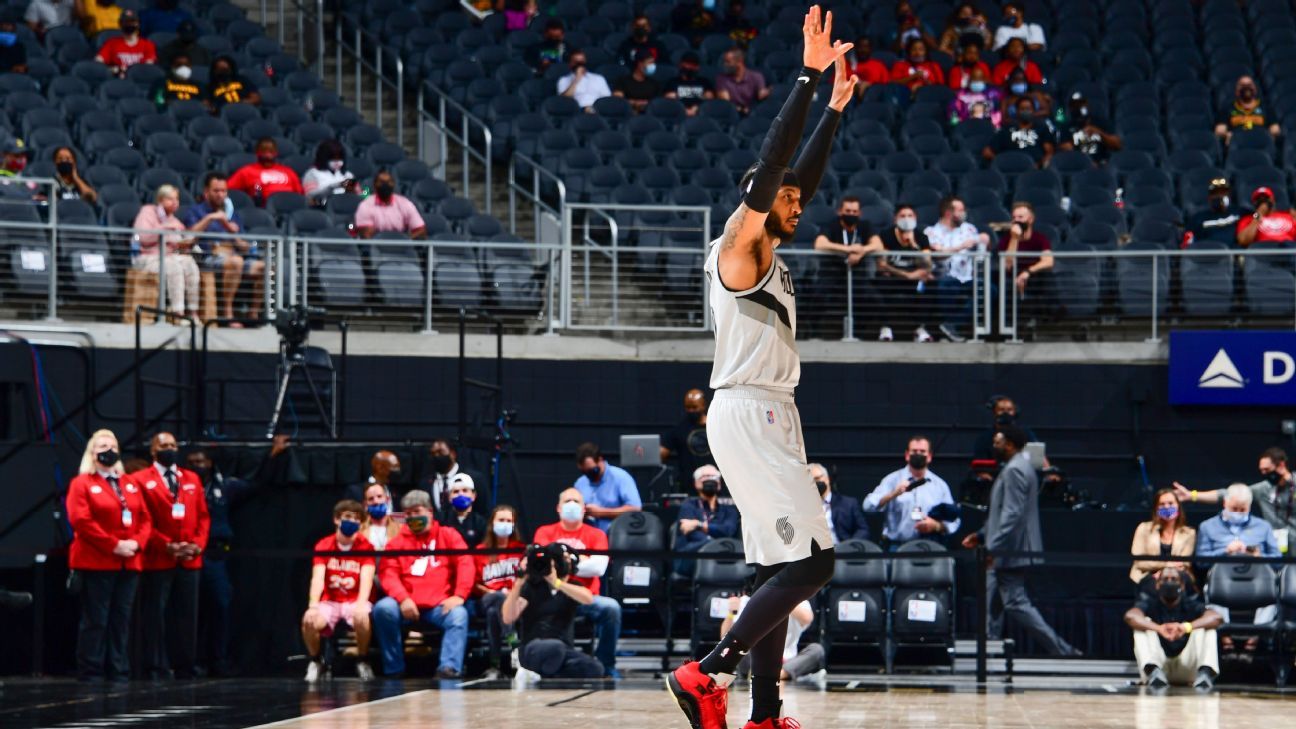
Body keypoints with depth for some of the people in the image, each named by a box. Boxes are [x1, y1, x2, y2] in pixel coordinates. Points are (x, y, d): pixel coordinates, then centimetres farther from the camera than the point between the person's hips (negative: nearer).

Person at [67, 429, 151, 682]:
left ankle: (119, 673, 11)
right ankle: (91, 674, -1)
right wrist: (114, 546, -16)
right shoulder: (82, 484, -1)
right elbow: (81, 521, -12)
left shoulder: (130, 484, 17)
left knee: (121, 621, 7)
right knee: (95, 621, -5)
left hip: (129, 564, 5)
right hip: (96, 564, -5)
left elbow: (145, 518, 14)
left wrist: (137, 542, -6)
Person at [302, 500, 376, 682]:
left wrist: (361, 603, -35)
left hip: (354, 602, -1)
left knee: (361, 617, -37)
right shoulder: (323, 546, 0)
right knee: (309, 619, -31)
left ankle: (362, 662, -10)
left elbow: (366, 577, -15)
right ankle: (314, 661, -2)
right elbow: (318, 577, -11)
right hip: (329, 602, 1)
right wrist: (313, 604, -31)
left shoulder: (365, 547, -2)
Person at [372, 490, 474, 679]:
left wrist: (459, 595, -15)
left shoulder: (448, 535, 15)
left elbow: (466, 564, 2)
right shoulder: (397, 543, 16)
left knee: (459, 614, -32)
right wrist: (403, 599, -18)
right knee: (383, 608, -29)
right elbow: (388, 575, 2)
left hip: (440, 605, -1)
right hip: (407, 605, 1)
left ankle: (449, 668, -43)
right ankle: (394, 669, -19)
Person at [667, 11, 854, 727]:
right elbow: (770, 165, -16)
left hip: (769, 418, 10)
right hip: (746, 417, -10)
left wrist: (835, 107, 25)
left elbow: (801, 176, 28)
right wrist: (808, 76, -17)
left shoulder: (769, 257, 18)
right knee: (810, 561, -15)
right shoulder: (738, 246, -7)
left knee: (778, 570, 8)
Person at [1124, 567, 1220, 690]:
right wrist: (1159, 628, -42)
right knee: (1144, 624, -18)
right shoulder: (1151, 603, 2)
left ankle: (1206, 672, -39)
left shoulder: (1190, 604, 3)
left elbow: (1217, 617, -18)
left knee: (1207, 627, -15)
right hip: (1160, 664, 0)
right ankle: (1153, 672, -42)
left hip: (1187, 669, 0)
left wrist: (1186, 627, -37)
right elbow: (1130, 616, -22)